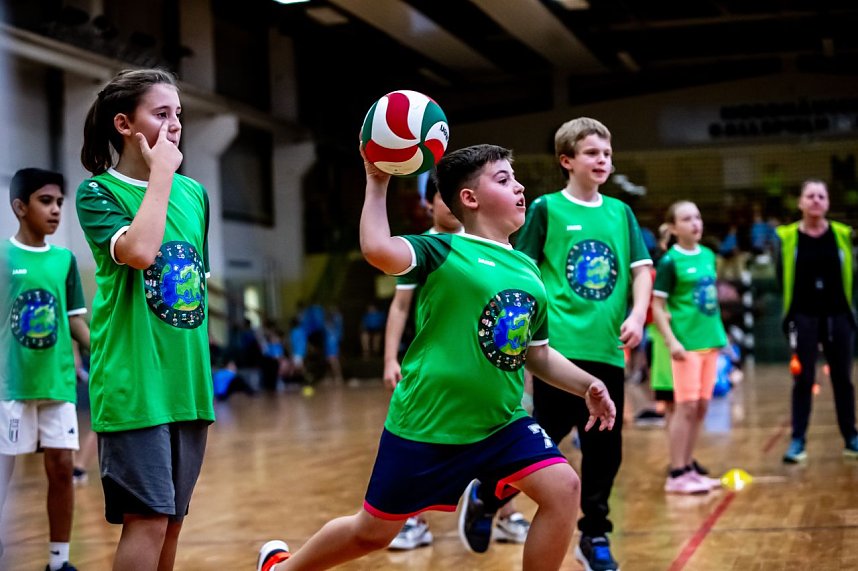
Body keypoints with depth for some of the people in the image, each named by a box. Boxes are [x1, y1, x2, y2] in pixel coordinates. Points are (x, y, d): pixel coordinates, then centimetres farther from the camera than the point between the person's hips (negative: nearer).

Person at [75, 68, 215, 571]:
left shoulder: (194, 193, 11)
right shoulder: (99, 193, -5)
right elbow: (139, 252, -25)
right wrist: (161, 172, -15)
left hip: (187, 383, 6)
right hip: (133, 384, -6)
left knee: (172, 519, 10)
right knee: (148, 519, -9)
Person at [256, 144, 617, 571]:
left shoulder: (528, 271, 8)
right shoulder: (443, 252, -12)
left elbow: (538, 354, 17)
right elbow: (378, 250, -33)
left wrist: (586, 385, 4)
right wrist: (377, 183, -25)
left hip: (501, 423, 5)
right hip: (426, 426, -5)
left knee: (562, 488, -16)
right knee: (372, 532, 8)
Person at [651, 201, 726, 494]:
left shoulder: (708, 256, 11)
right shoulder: (670, 261, -8)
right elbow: (657, 307, -9)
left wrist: (721, 333, 17)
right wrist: (671, 341, -17)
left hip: (710, 341, 7)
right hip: (686, 344, -7)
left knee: (701, 407, 9)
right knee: (686, 407, -6)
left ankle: (688, 468, 19)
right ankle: (676, 475, 0)